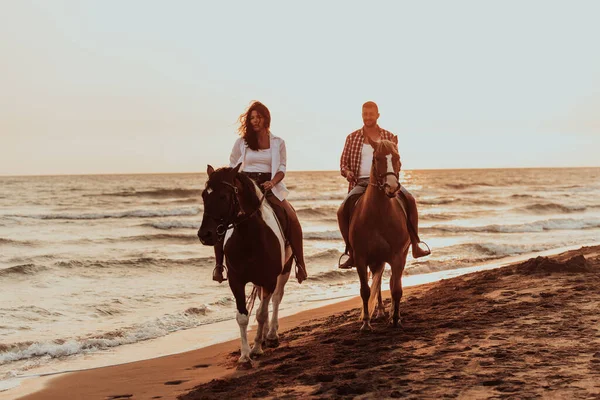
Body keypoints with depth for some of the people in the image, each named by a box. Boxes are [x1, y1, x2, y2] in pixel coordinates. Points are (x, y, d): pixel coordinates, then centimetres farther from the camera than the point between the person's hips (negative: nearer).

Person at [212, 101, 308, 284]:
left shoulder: (278, 143, 8)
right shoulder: (241, 142, 9)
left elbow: (282, 169, 1)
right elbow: (232, 167, 17)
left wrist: (272, 182, -18)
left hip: (269, 188, -1)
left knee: (291, 219, -25)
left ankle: (300, 264, -14)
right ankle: (219, 264, -12)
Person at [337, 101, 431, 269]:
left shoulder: (390, 137, 10)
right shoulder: (352, 138, 11)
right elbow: (343, 162, 13)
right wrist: (347, 172, -10)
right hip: (361, 182, 0)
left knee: (409, 200, -26)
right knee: (342, 211, -25)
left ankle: (415, 245, -18)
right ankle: (352, 253, -12)